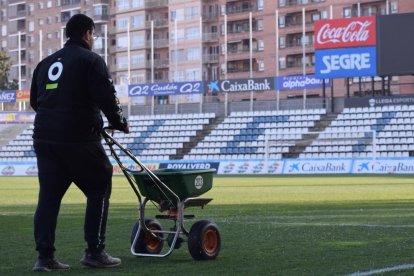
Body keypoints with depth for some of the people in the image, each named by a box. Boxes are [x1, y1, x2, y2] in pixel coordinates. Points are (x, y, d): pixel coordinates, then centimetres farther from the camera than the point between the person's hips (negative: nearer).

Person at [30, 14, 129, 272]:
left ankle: (45, 256, 3)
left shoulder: (45, 63, 18)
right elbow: (106, 97, -11)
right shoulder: (91, 60, -3)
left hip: (44, 137, 6)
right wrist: (121, 123, 5)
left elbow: (35, 100, 23)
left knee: (49, 196, 7)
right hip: (79, 138, -6)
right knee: (99, 190, 7)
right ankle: (95, 251, 5)